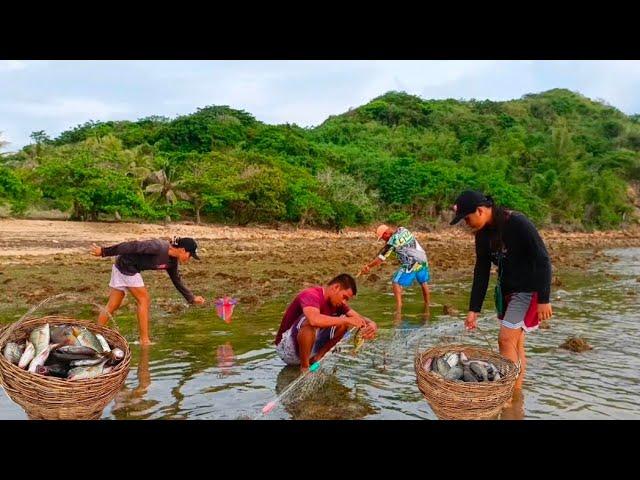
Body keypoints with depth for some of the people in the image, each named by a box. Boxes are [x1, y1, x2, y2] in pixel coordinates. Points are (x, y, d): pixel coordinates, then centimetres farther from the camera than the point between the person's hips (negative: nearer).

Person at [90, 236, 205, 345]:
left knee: (112, 306, 10)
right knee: (144, 300, -5)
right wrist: (104, 251, -25)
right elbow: (132, 246, -26)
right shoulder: (158, 247, -25)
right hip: (125, 264, -8)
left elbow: (177, 281, 13)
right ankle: (144, 340, 1)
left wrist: (192, 298, 14)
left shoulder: (172, 261, 2)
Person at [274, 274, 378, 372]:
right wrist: (347, 320, -37)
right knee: (310, 321, -36)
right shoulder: (310, 295, -23)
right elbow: (315, 319, -44)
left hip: (309, 347, 8)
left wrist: (371, 325, -25)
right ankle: (304, 367, -21)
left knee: (343, 323, -3)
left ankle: (316, 358, -3)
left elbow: (359, 318, -1)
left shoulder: (337, 302, 2)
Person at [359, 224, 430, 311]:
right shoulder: (402, 229, 6)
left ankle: (399, 306, -5)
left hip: (411, 264, -9)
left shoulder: (393, 240, -16)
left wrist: (368, 266, -5)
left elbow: (382, 257, -12)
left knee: (396, 283, 2)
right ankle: (427, 305, 35)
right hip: (423, 260, 9)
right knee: (424, 282, 23)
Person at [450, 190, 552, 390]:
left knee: (506, 339, -13)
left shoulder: (518, 223, -21)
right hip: (507, 290, 7)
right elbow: (481, 271, 5)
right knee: (516, 343, 11)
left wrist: (544, 299, -22)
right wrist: (473, 309, 3)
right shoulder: (482, 233, 1)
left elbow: (542, 259, -20)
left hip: (528, 290, -7)